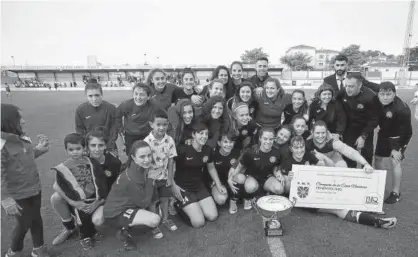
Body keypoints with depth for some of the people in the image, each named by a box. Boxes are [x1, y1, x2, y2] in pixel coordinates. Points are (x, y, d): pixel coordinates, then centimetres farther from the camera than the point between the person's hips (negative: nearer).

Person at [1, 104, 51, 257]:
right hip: (18, 196, -6)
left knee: (36, 219, 20)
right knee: (24, 224, 12)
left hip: (34, 189, 7)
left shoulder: (23, 139, -3)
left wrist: (40, 148, -1)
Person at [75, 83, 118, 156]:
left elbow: (114, 128, -9)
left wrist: (110, 148, -12)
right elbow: (79, 129, 0)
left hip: (107, 144, -1)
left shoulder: (111, 108, -15)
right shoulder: (80, 109, -10)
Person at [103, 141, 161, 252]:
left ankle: (127, 225, 10)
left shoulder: (143, 168, -4)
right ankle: (124, 231, -1)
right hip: (115, 213, -9)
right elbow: (144, 203, -20)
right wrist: (150, 179, -21)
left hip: (127, 205, 9)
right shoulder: (132, 178, -29)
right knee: (155, 220, -25)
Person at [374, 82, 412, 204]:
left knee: (395, 161, -10)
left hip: (399, 137, -6)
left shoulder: (402, 109, -33)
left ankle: (396, 193, 7)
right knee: (378, 158, 12)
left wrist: (397, 148, -21)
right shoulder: (377, 100, -20)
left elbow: (406, 132, -25)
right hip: (384, 133, 6)